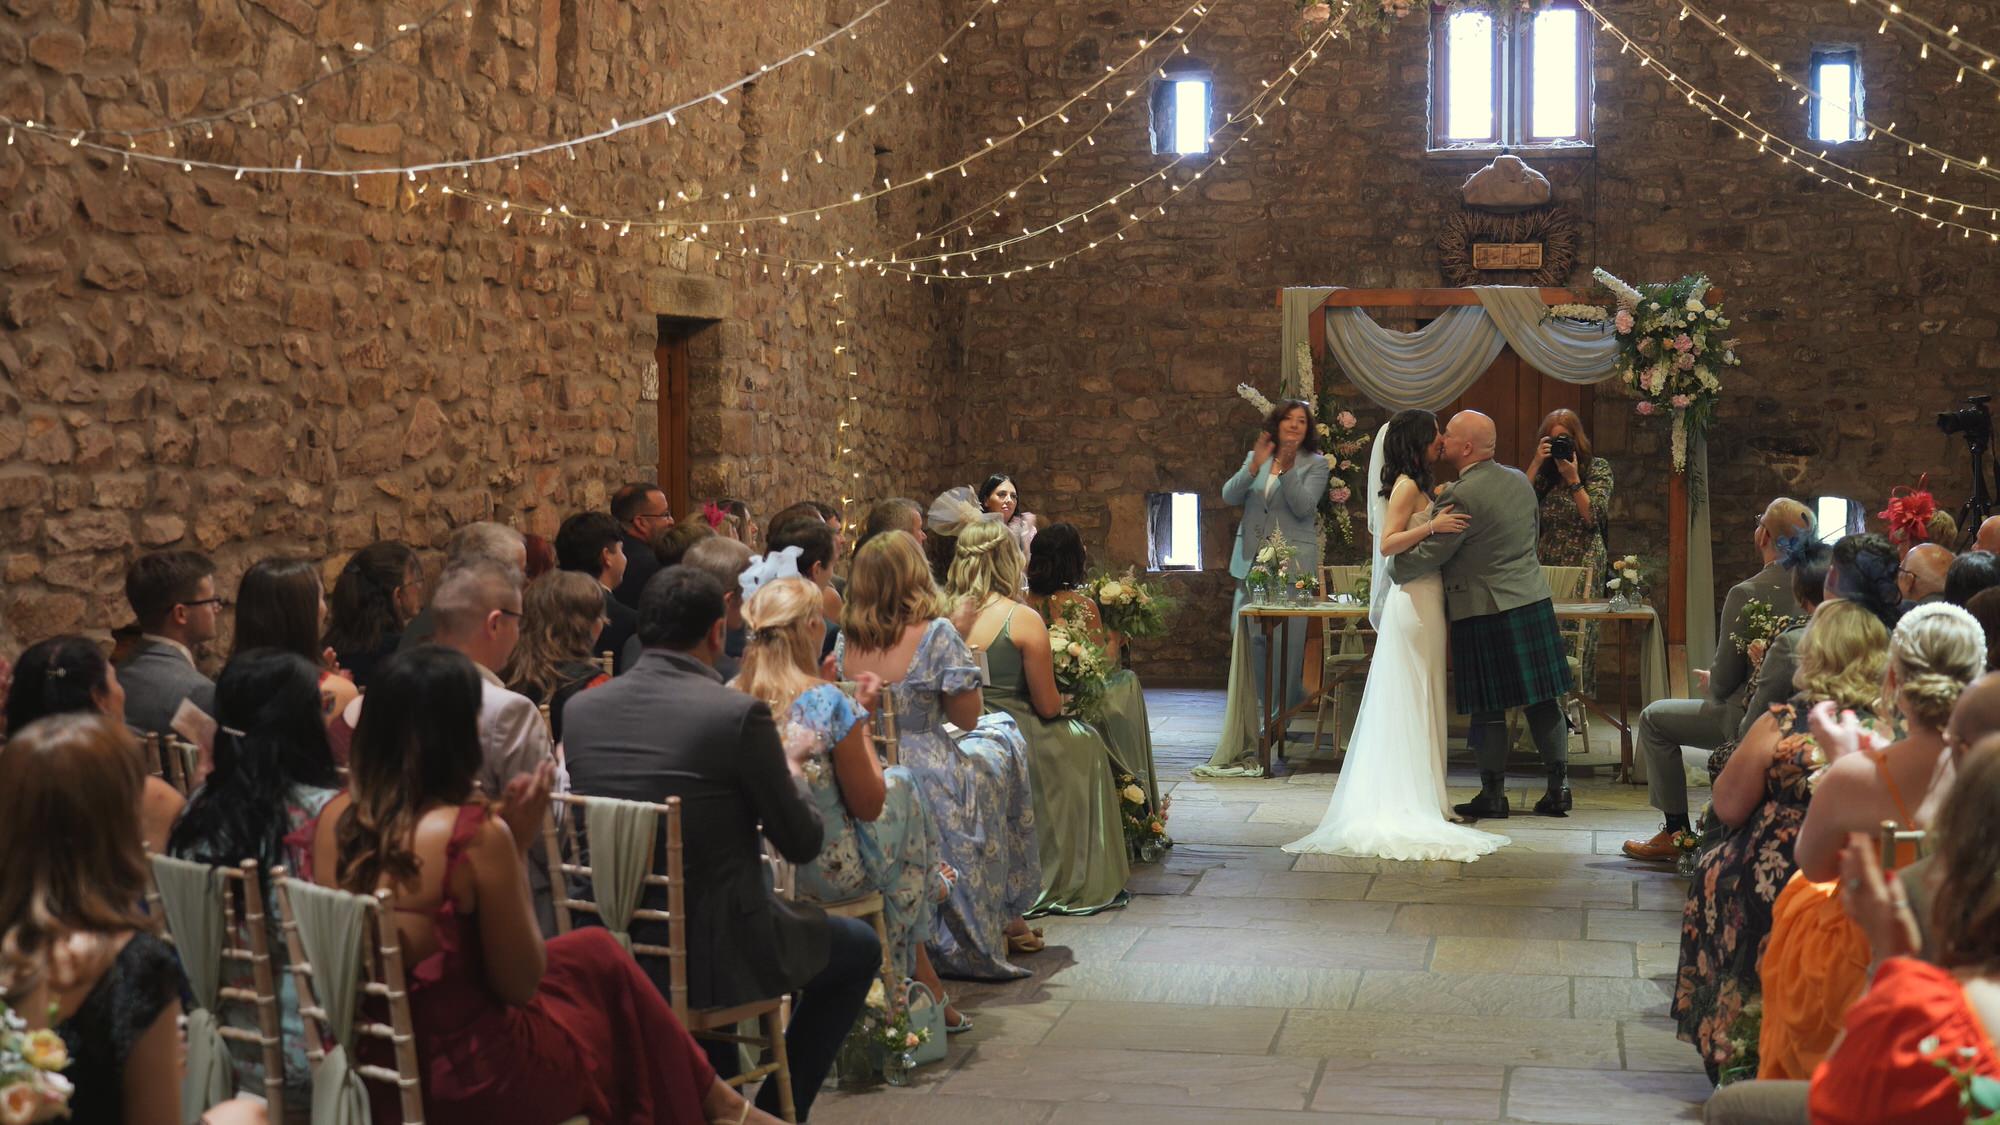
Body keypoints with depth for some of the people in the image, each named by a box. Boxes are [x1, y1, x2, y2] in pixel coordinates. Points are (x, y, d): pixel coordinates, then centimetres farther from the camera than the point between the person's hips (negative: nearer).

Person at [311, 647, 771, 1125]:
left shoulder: (334, 817, -3)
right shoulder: (476, 835, -22)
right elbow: (521, 984, -12)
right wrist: (517, 847, -8)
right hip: (466, 1078, -6)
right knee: (600, 956, 19)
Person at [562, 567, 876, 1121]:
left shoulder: (580, 708, -2)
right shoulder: (738, 713, -18)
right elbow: (803, 843, -9)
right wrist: (790, 776, 11)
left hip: (610, 951, 6)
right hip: (712, 956, -5)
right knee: (860, 946, 20)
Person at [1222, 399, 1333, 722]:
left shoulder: (1316, 465, 5)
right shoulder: (1254, 458, 14)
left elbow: (1304, 507, -9)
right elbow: (1229, 496, 1)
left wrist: (1287, 470, -19)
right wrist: (1254, 467, -13)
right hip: (1252, 561, 3)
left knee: (1286, 640, -7)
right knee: (1250, 637, 0)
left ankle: (1282, 711, 1)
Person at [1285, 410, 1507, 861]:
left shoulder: (1422, 487, 16)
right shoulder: (1406, 486, -13)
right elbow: (1388, 543, -21)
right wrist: (1432, 526, -30)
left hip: (1425, 601, 10)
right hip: (1414, 602, -10)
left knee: (1420, 702, 11)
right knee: (1410, 701, -6)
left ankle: (1416, 798, 16)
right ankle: (1408, 803, -2)